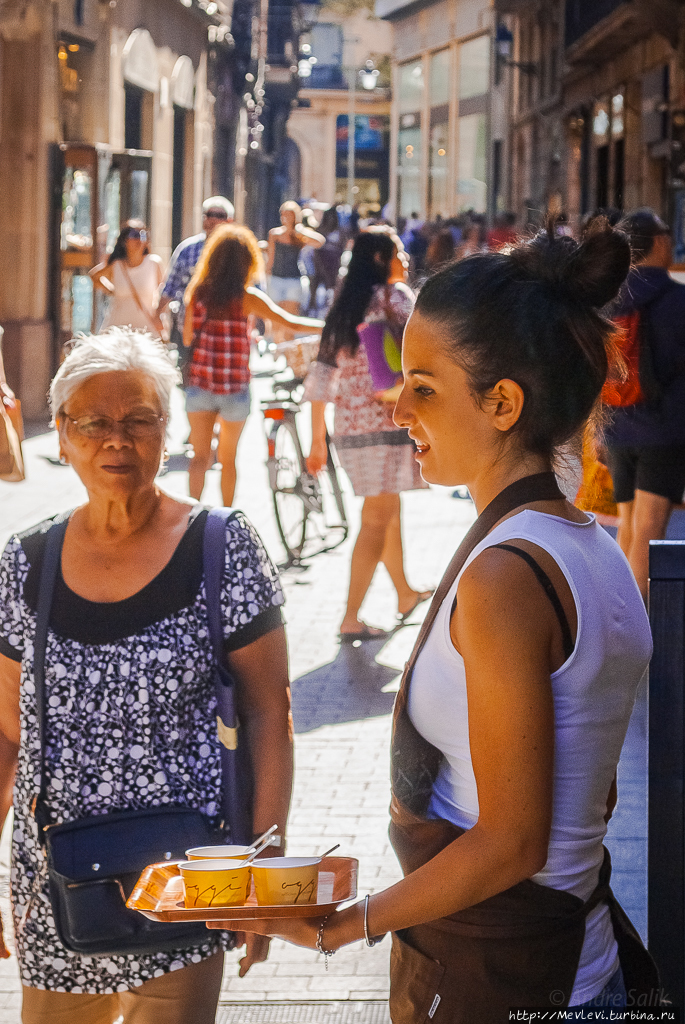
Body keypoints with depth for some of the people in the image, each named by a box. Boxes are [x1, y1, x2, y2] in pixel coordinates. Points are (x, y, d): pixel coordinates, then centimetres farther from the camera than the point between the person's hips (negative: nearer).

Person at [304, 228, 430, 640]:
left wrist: (318, 441, 17)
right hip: (388, 419, -7)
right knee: (376, 520, -3)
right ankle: (351, 619, -4)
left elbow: (322, 377, 13)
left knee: (388, 508, 23)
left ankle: (405, 594, 37)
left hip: (348, 424, 7)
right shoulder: (396, 295, -4)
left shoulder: (343, 307, 15)